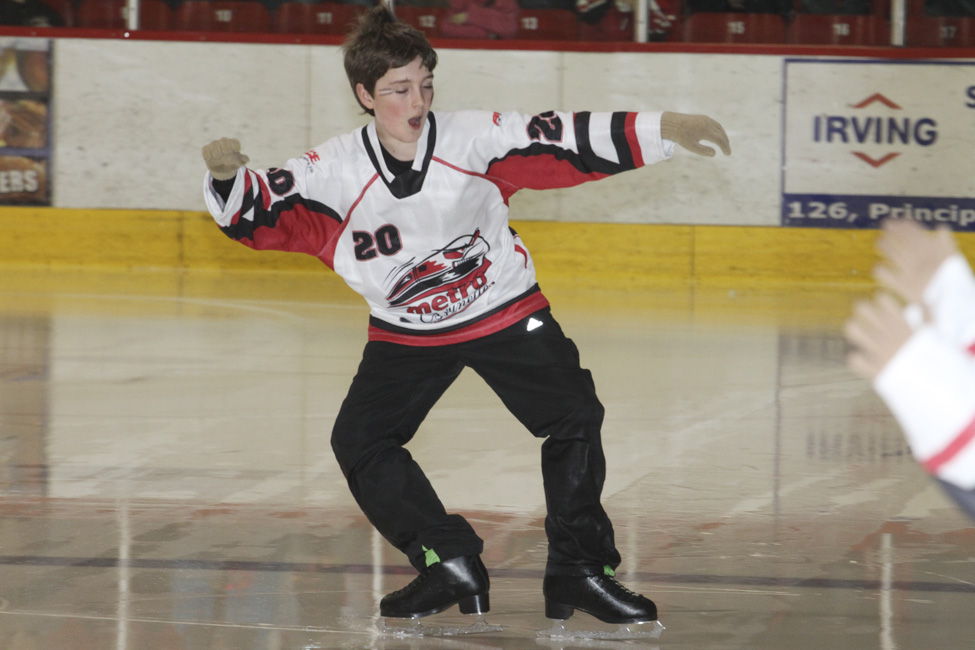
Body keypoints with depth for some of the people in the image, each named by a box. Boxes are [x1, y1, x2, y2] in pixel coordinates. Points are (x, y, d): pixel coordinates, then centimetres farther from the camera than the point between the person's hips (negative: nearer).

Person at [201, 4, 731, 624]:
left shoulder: (475, 138, -18)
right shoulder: (335, 172, -16)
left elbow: (570, 144, -16)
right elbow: (255, 216, -13)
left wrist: (662, 129, -22)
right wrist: (229, 176, -34)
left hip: (506, 311, -1)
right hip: (405, 333, 1)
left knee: (575, 416, -14)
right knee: (359, 441, -12)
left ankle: (577, 568, 0)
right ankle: (451, 565, 1)